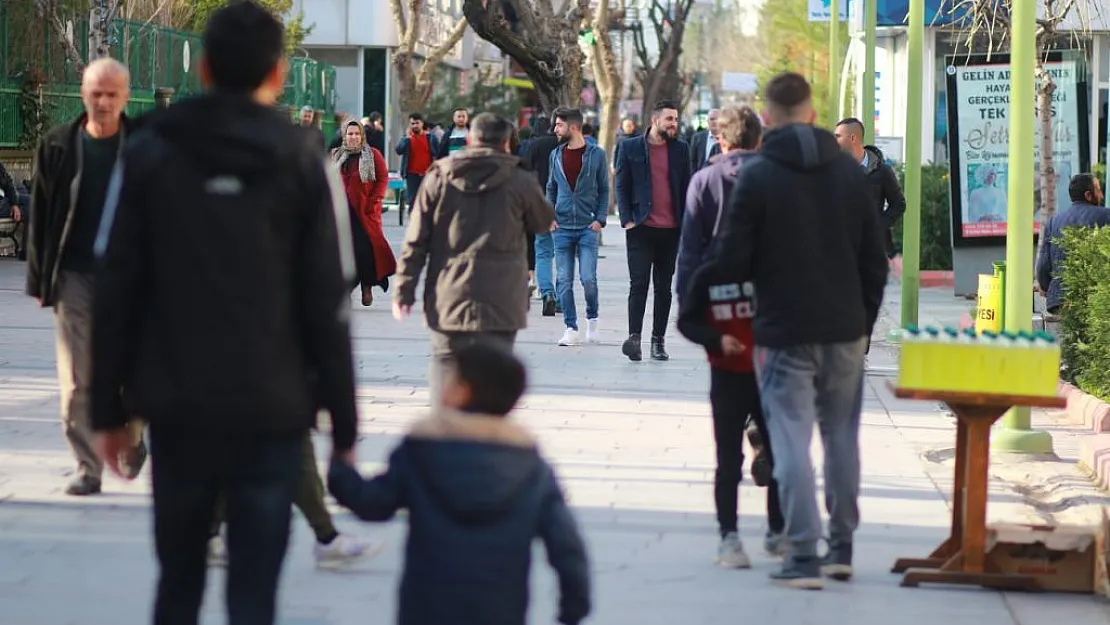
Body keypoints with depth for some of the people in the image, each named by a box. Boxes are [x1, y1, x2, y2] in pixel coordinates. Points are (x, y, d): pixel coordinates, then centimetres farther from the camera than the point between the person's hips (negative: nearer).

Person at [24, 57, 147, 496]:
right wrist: (40, 280, 4)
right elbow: (40, 218, 7)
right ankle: (88, 469, 8)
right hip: (74, 278, 1)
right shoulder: (58, 147, 4)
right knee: (77, 381, 0)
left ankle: (132, 439, 30)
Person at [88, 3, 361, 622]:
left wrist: (108, 408, 10)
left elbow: (117, 291, 3)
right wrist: (344, 425, 2)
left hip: (177, 410, 2)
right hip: (272, 415, -2)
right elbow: (328, 307, -4)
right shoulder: (304, 163, -2)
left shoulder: (149, 154, 3)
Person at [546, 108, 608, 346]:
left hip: (588, 227, -3)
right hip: (562, 227, 3)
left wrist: (600, 219, -6)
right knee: (564, 280, 0)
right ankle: (571, 329, 8)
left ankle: (592, 319, 15)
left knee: (588, 278, -9)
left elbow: (604, 190, 4)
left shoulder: (596, 154, 0)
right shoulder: (556, 155, 9)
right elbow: (551, 188, 15)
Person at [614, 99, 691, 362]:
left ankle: (658, 341, 13)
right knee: (639, 283, -11)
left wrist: (686, 222, 3)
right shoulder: (630, 148, 3)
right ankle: (634, 337, -16)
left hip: (670, 230, 3)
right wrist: (627, 220, -6)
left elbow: (686, 188, 11)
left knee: (664, 287, 7)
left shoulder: (681, 149, 9)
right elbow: (621, 186, 3)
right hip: (641, 228, -3)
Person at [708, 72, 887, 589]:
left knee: (792, 440, -3)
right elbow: (875, 260, 8)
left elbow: (730, 264, -9)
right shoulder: (850, 172, 5)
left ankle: (804, 555, -7)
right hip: (845, 331, 4)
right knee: (842, 436, 14)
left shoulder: (757, 176, -9)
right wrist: (863, 321, 16)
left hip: (784, 333, -4)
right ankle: (841, 547, 21)